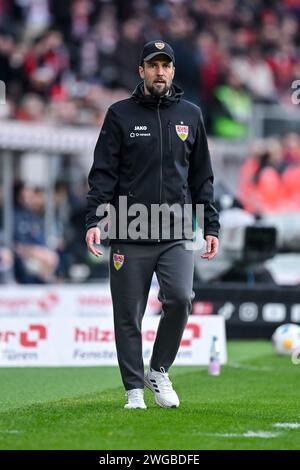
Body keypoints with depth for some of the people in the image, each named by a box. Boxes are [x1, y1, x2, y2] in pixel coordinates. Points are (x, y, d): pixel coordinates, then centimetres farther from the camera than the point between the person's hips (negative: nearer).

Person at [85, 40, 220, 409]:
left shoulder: (190, 115, 11)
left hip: (177, 235, 1)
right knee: (129, 315, 1)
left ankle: (158, 371, 5)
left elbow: (202, 177, 16)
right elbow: (103, 173, 1)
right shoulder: (120, 114, 5)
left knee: (180, 298, -16)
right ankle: (134, 389, 13)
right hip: (129, 236, -1)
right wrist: (94, 220, -11)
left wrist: (211, 226, 9)